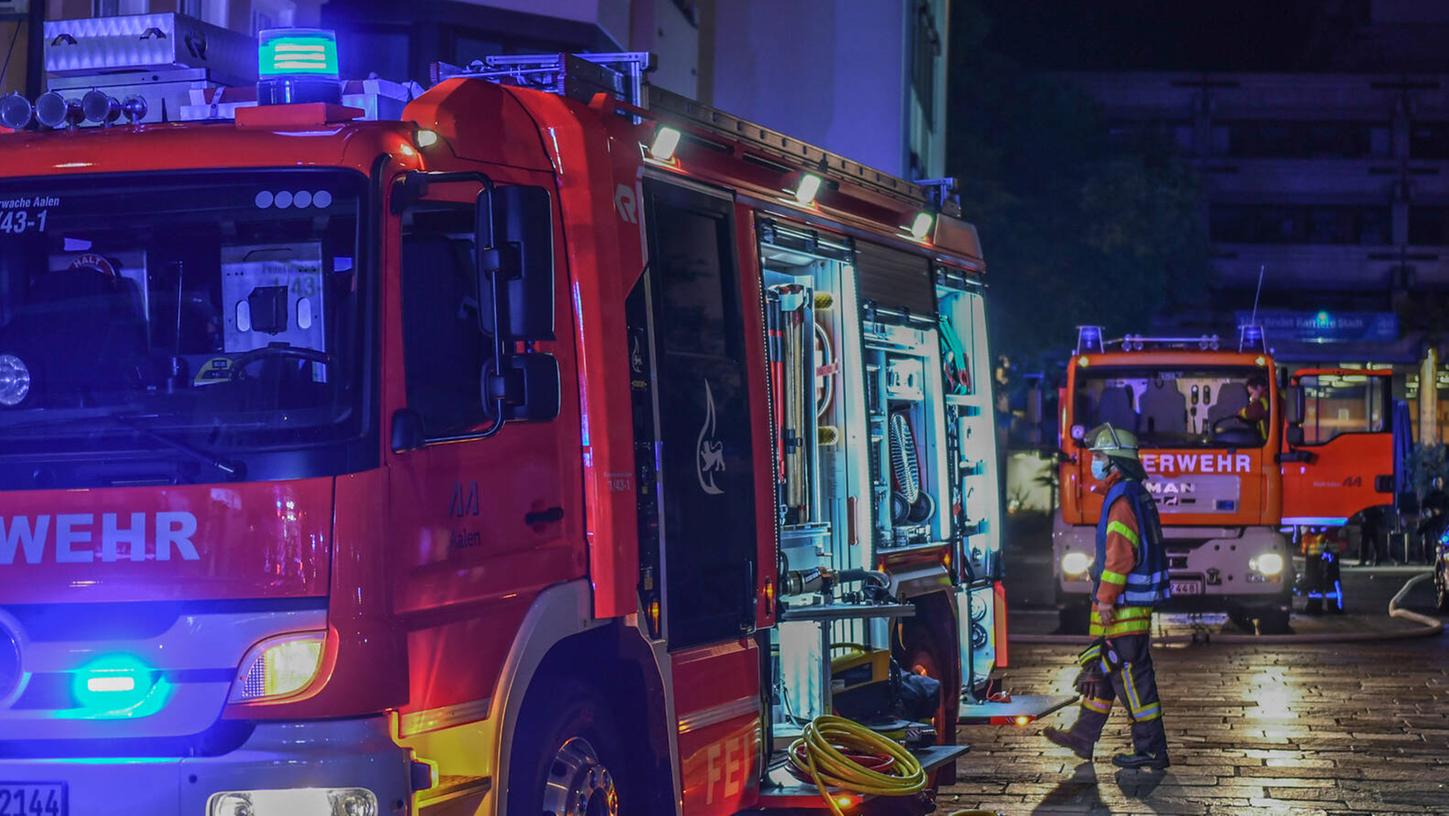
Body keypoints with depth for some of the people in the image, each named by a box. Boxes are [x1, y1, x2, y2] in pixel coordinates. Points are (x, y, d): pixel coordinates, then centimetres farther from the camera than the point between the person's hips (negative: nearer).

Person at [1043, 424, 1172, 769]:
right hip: (1130, 603, 11)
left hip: (1124, 605, -11)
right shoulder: (1137, 494, 16)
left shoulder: (1123, 498, -17)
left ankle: (1150, 749, -3)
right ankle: (1084, 737, 27)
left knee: (1131, 673, -6)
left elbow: (1120, 553, -23)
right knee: (1100, 668, 18)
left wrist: (1106, 597, -21)